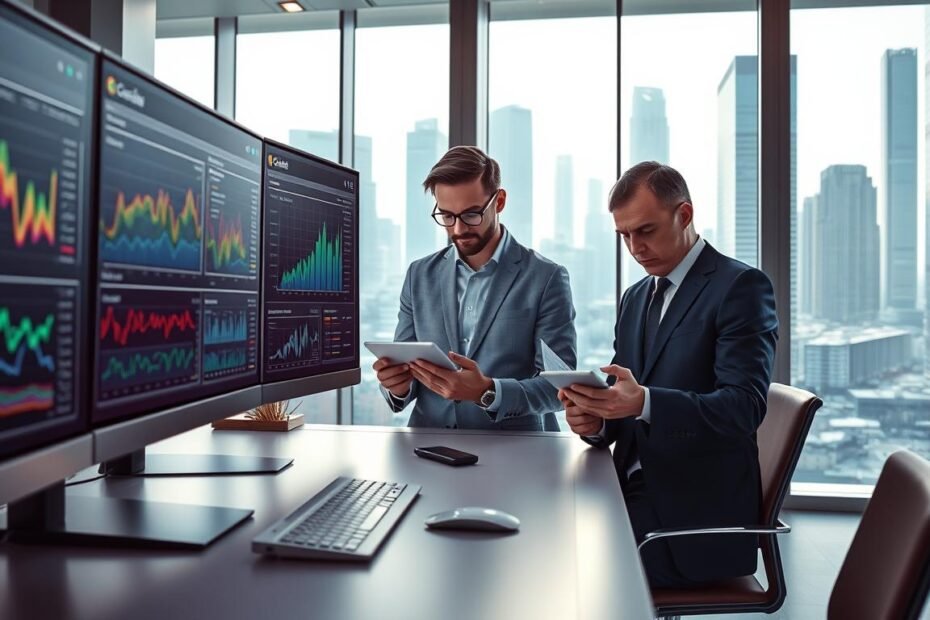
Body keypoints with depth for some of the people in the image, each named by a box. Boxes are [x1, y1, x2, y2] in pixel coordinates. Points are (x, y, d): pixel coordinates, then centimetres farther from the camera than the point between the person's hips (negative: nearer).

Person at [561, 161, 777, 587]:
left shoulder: (740, 287, -7)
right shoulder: (635, 298, 14)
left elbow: (745, 406, -18)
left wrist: (644, 402, -32)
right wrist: (595, 420, -9)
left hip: (696, 514, -6)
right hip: (635, 493, 6)